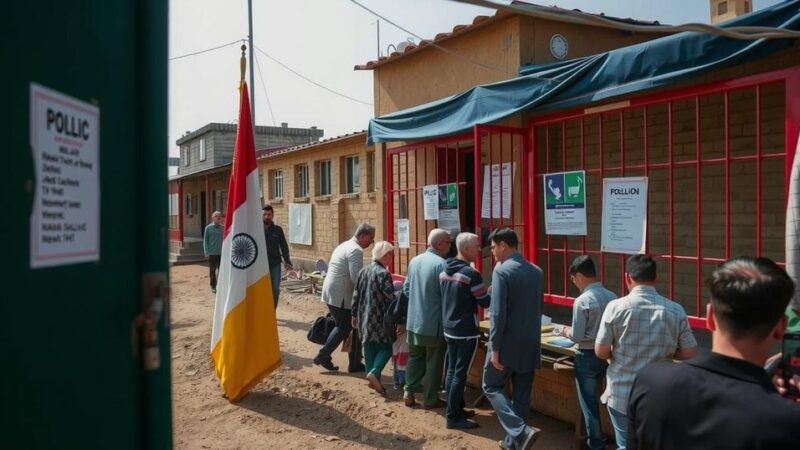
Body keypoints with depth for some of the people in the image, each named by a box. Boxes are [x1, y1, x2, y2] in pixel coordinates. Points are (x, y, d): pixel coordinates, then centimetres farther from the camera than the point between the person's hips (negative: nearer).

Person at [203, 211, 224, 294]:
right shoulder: (208, 228, 0)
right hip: (212, 253, -2)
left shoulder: (223, 228, 5)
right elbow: (205, 240, 1)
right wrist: (206, 252, -5)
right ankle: (213, 286, 14)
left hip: (222, 253, 2)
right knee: (212, 270, 5)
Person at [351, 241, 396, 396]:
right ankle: (374, 372, -13)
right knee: (386, 347, 4)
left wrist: (355, 315, 19)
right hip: (380, 318, -7)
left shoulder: (363, 271, 7)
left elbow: (356, 295, 11)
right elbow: (390, 298, -17)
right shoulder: (383, 273, -16)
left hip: (364, 317, 7)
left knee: (369, 347, 14)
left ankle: (372, 378, 18)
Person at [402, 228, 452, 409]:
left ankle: (409, 392, 18)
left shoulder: (414, 261, 4)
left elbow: (406, 288, 12)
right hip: (434, 323, -6)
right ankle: (430, 399, 15)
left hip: (413, 320, 6)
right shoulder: (441, 264, -19)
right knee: (434, 361, 7)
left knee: (414, 358, 18)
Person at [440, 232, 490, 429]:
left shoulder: (444, 271, 5)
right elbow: (486, 302, -11)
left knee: (452, 371, 15)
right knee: (460, 374, -1)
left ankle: (456, 409, 27)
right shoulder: (471, 274, -19)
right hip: (467, 332, -8)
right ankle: (453, 417, 5)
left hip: (449, 329, 8)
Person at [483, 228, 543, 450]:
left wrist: (495, 348, -14)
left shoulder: (502, 270, -15)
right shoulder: (537, 271, 7)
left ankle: (521, 432, -7)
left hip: (508, 343, -6)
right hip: (531, 344, 7)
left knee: (492, 386, 9)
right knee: (521, 395, 14)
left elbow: (498, 313, -19)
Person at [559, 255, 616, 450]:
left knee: (589, 402, 9)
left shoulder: (582, 300, -20)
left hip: (587, 356, -5)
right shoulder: (611, 296, -2)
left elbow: (577, 336, -17)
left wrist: (567, 331, 3)